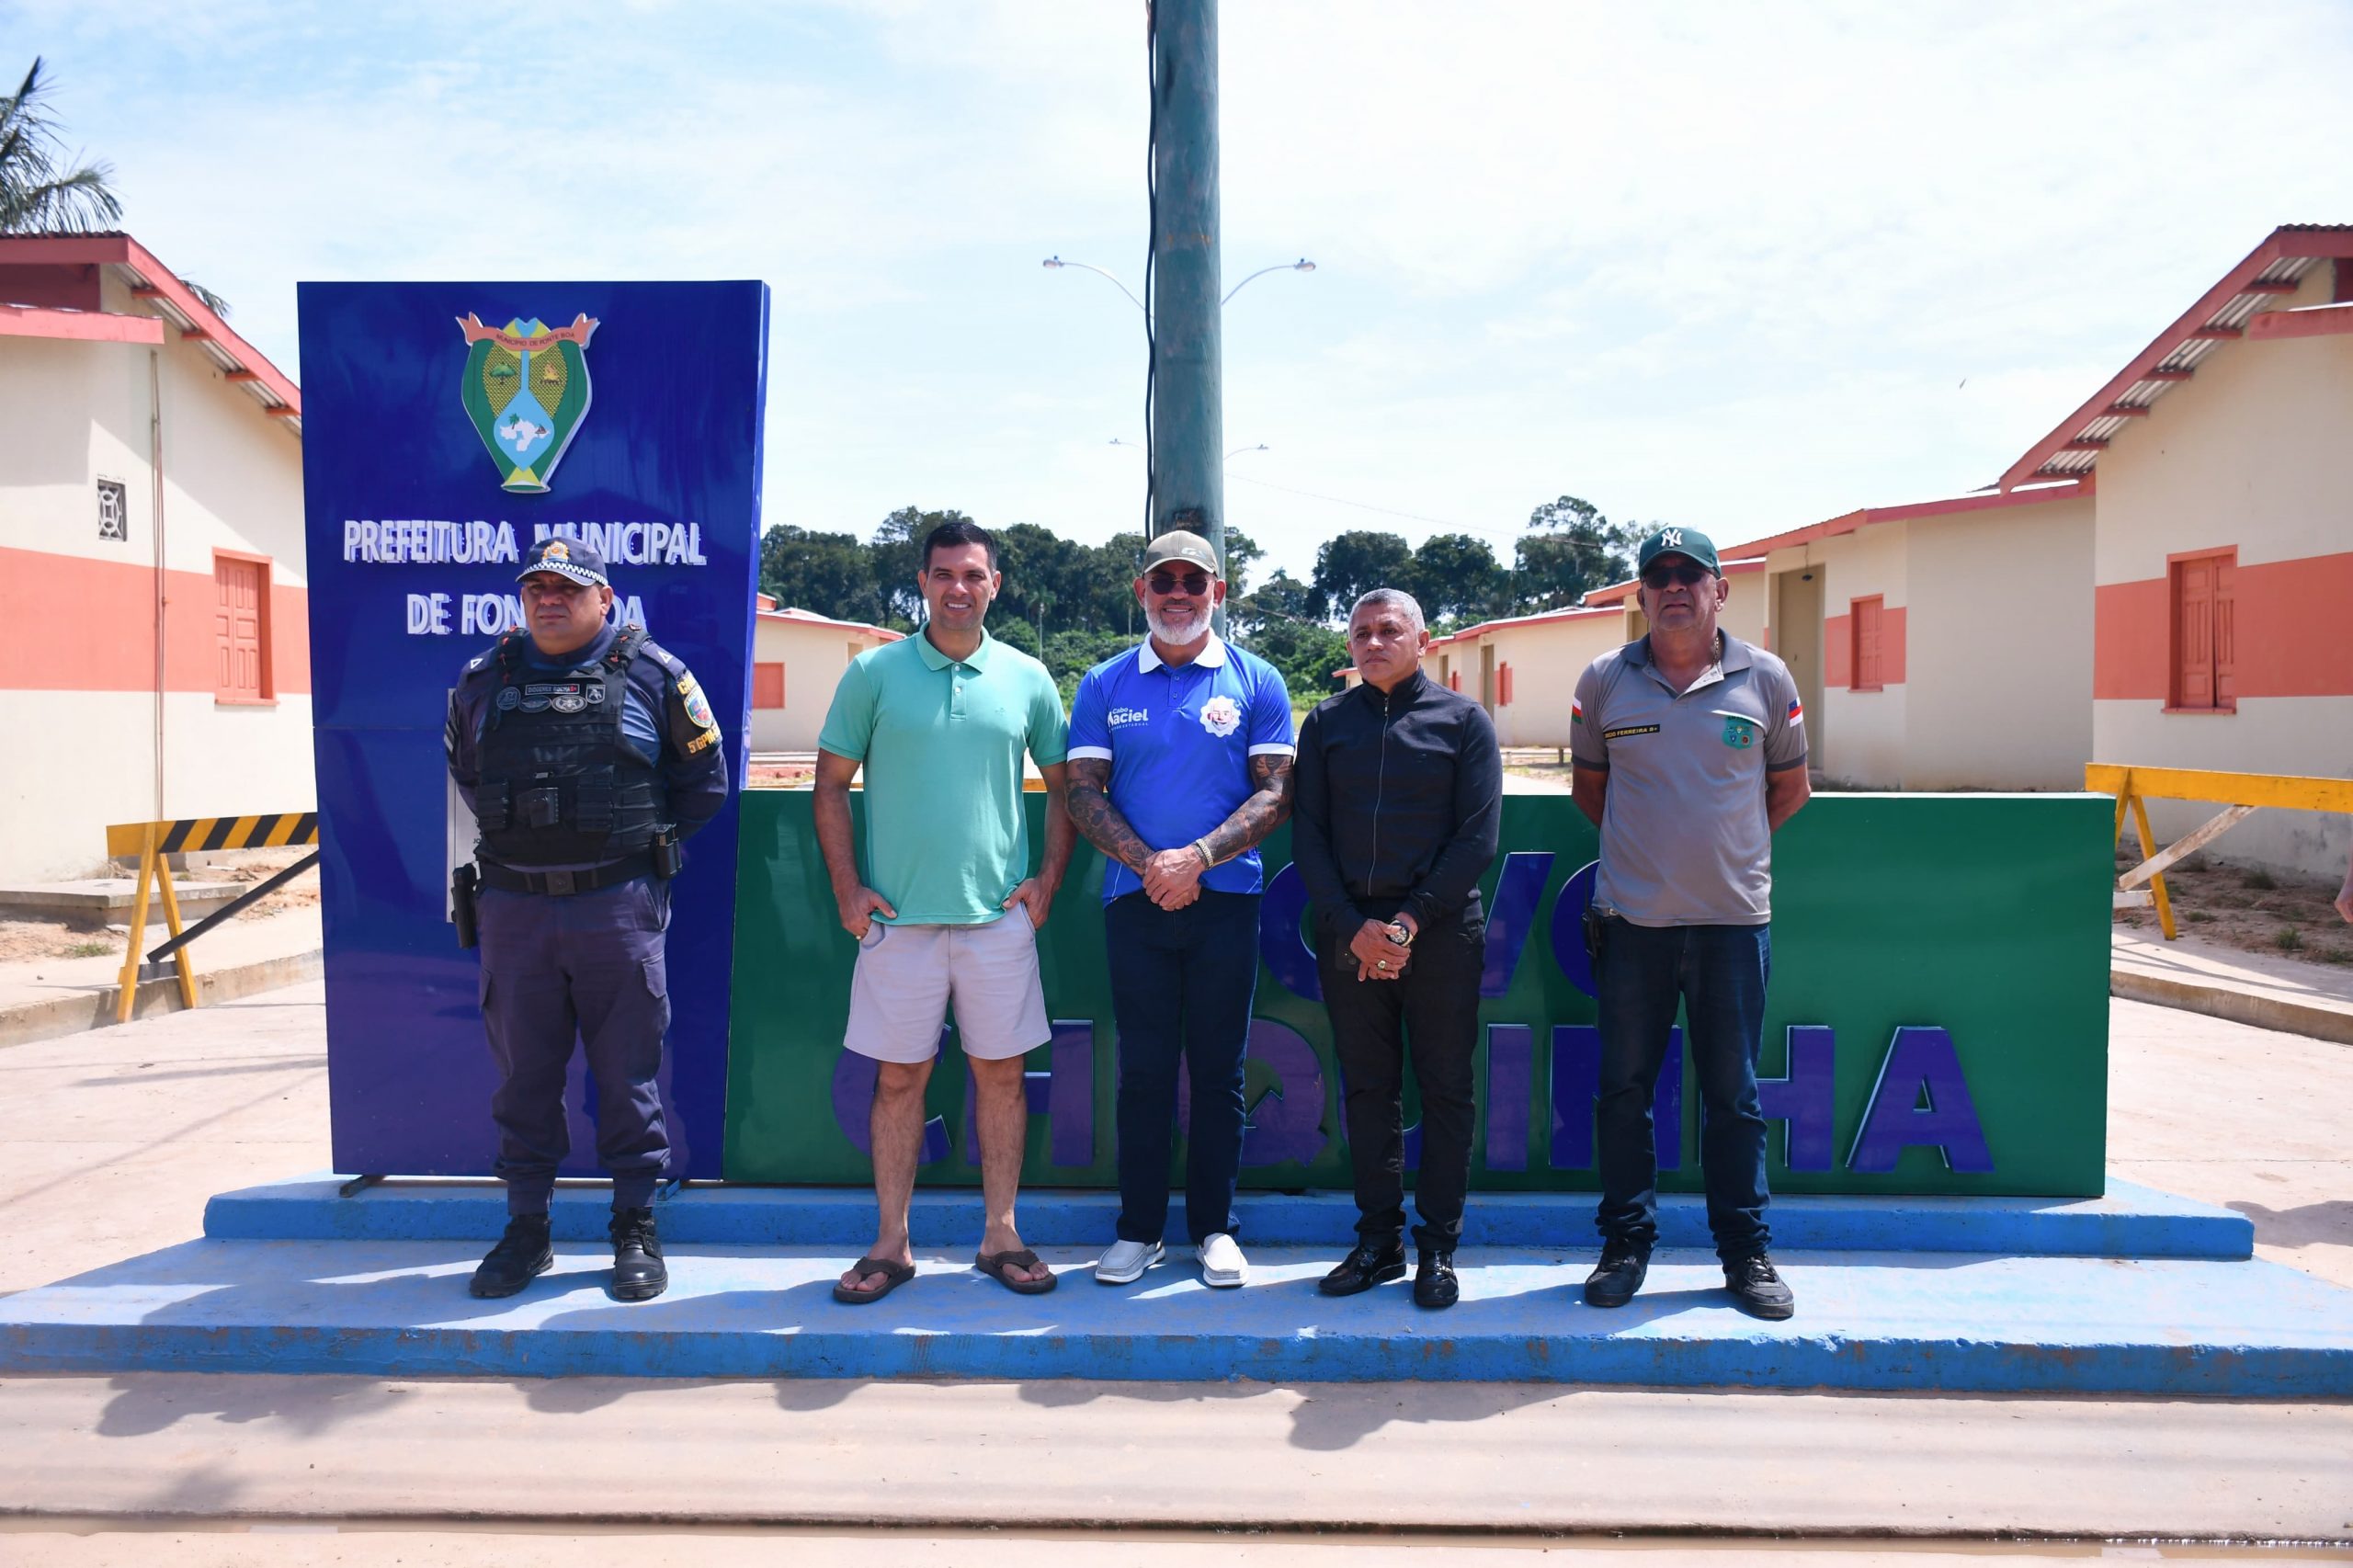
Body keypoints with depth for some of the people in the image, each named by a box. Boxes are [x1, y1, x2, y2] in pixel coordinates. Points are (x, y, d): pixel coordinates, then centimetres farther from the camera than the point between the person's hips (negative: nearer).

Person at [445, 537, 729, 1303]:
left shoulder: (653, 675, -2)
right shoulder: (483, 680, 8)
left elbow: (704, 777, 6)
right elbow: (464, 770, 24)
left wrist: (649, 844, 5)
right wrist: (511, 836, 16)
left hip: (618, 906, -3)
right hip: (512, 906, 3)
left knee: (629, 1075, 4)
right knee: (524, 1076, 11)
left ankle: (636, 1231, 17)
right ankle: (526, 1231, 25)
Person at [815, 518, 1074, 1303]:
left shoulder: (1027, 679, 5)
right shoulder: (874, 672, 2)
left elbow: (1064, 786, 13)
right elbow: (832, 784, 4)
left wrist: (1048, 877, 3)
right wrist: (847, 889, -4)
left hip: (1000, 915, 1)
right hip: (898, 915, -1)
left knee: (1001, 1073, 7)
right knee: (899, 1076, 6)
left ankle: (1001, 1237, 20)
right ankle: (891, 1245, 18)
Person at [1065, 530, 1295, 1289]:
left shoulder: (1256, 681, 3)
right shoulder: (1105, 685, 6)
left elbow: (1275, 793, -2)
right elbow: (1084, 794, 2)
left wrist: (1196, 856, -14)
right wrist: (1149, 865, -12)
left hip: (1225, 900, 0)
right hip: (1136, 901, 1)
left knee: (1218, 1071, 6)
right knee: (1144, 1069, 6)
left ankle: (1214, 1227, 19)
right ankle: (1139, 1229, 17)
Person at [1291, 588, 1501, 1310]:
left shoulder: (1463, 720, 4)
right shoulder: (1327, 722, 9)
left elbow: (1479, 838, -3)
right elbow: (1308, 836, 5)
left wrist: (1409, 922, -11)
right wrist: (1355, 926, -7)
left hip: (1441, 931, -2)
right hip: (1349, 932, 2)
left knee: (1445, 1088, 3)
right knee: (1367, 1088, 7)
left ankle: (1438, 1248, 14)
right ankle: (1379, 1241, 18)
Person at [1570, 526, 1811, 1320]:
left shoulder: (1765, 678, 2)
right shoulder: (1603, 681, 3)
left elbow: (1789, 788, 14)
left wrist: (1728, 844, 12)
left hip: (1734, 917, 0)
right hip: (1632, 919, 0)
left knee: (1733, 1094, 8)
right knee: (1624, 1089, 6)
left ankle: (1746, 1252, 21)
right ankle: (1626, 1243, 20)